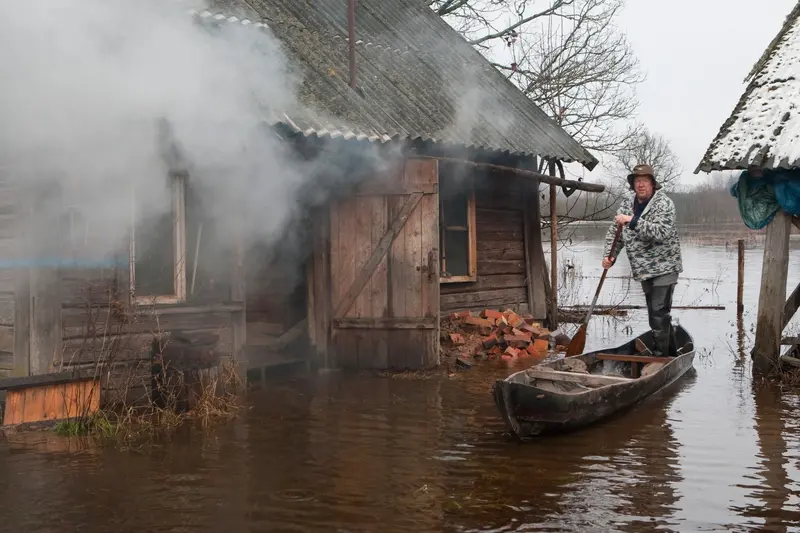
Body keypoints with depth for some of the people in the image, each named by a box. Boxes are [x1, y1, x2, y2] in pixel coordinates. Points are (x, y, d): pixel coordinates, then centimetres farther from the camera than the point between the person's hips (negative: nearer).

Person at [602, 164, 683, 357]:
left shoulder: (663, 203, -12)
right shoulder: (626, 207, 8)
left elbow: (662, 232, -26)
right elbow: (614, 233, 13)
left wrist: (633, 221, -32)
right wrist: (609, 255, -4)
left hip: (664, 267, -7)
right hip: (644, 270, 7)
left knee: (659, 312, -14)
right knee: (656, 314, 14)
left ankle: (660, 355, -12)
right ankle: (670, 353, 25)